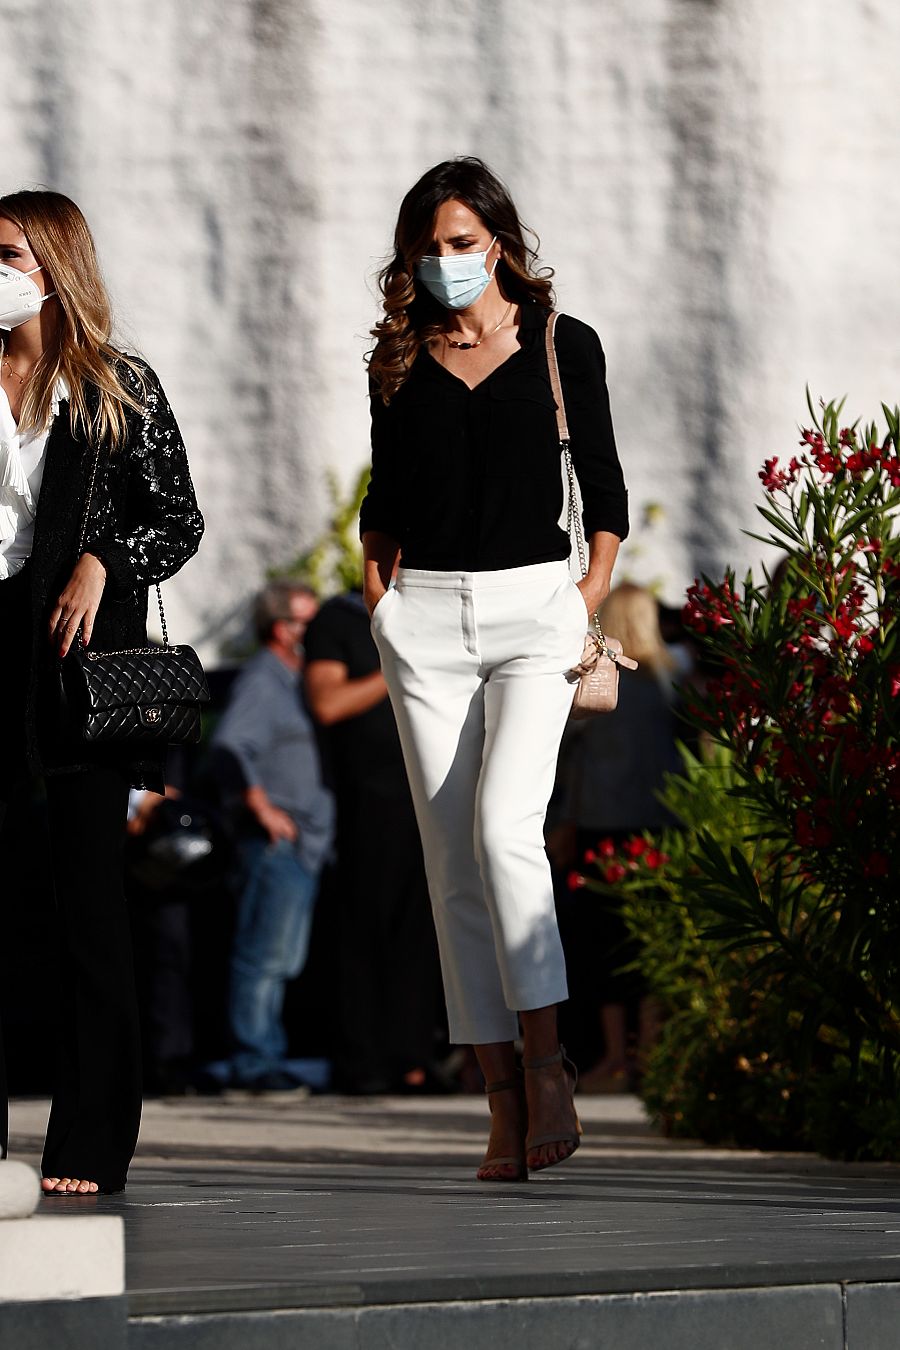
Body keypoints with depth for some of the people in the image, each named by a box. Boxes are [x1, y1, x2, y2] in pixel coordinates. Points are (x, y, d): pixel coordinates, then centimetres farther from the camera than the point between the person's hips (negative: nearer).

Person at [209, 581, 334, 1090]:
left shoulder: (294, 681, 21)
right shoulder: (261, 682, -10)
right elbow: (230, 745, -25)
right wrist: (261, 807, -21)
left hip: (304, 842, 10)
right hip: (277, 840, -10)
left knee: (283, 958, 12)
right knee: (265, 954, -9)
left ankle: (269, 1055, 16)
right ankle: (254, 1061, -8)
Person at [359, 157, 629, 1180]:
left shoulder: (563, 346, 4)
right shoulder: (401, 360, 11)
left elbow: (604, 485, 8)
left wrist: (592, 595, -2)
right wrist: (377, 593, 6)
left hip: (533, 603, -3)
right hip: (426, 614, 3)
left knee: (504, 827, -21)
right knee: (452, 858, -1)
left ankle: (547, 1059, -10)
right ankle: (504, 1105, 1)